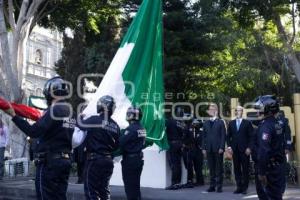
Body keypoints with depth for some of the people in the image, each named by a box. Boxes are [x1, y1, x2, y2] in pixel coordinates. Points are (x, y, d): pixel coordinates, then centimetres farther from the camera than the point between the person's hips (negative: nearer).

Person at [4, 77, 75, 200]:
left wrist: (14, 116, -14)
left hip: (49, 162, -8)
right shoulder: (70, 112, 10)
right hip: (65, 160, 8)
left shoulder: (54, 110, -15)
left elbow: (33, 132, -21)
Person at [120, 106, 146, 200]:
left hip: (129, 160, -9)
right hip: (139, 158, 9)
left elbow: (121, 142, -22)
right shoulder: (142, 128, 8)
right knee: (136, 186, 18)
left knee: (130, 186, 1)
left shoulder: (131, 129, -19)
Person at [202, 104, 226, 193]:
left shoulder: (221, 122, 4)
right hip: (209, 149, 4)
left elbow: (223, 135, -2)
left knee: (219, 168, 0)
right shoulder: (206, 123, 15)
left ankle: (219, 186, 4)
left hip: (218, 148, -3)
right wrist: (204, 148, 4)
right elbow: (204, 136, 13)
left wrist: (221, 147, -11)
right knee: (211, 168, 6)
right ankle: (212, 185, 10)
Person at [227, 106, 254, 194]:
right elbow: (228, 136, 13)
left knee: (245, 169, 1)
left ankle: (244, 188, 8)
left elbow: (251, 136, -1)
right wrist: (229, 146, 1)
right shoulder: (231, 123, 12)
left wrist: (249, 148, -9)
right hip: (235, 150, 3)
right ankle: (239, 187, 9)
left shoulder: (247, 123, 2)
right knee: (237, 169, 3)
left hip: (244, 149, -3)